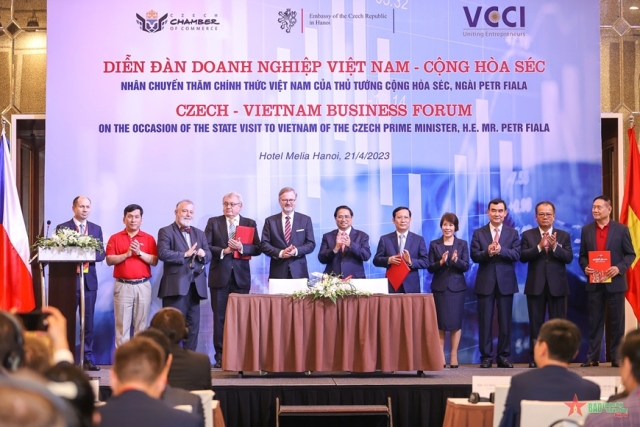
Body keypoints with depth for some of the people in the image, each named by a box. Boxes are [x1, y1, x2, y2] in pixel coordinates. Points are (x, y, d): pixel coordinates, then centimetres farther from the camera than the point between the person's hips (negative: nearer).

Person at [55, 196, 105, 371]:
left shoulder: (96, 229, 12)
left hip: (89, 279, 3)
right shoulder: (62, 228, 2)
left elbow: (101, 254, 5)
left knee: (88, 321, 4)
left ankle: (88, 358, 7)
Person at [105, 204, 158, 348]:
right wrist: (127, 254, -14)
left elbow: (154, 261, 0)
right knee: (122, 325, 0)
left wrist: (139, 253, -13)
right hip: (122, 286, -1)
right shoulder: (115, 238, 6)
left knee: (141, 324, 3)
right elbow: (109, 260, -3)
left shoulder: (149, 238, 7)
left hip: (143, 286, 1)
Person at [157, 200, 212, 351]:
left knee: (193, 325, 9)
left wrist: (203, 254, -11)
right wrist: (185, 254, -18)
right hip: (176, 285, -6)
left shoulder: (199, 233, 19)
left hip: (195, 286, 6)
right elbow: (163, 253, -14)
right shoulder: (166, 231, 1)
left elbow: (208, 255, 11)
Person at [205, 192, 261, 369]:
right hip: (220, 276, 0)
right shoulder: (213, 222, 6)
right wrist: (223, 251, -15)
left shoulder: (250, 223, 7)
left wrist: (242, 248, -17)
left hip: (241, 276, 1)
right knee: (219, 316, 1)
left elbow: (257, 248, 0)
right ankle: (220, 356, 5)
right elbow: (206, 246, -2)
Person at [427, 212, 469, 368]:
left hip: (457, 286, 0)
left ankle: (454, 356, 5)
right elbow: (430, 268, 1)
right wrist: (441, 262, -17)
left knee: (456, 321, 0)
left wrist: (456, 260, -21)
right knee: (440, 322, 0)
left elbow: (466, 266, -2)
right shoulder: (434, 244, 5)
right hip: (439, 287, 0)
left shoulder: (462, 244, 5)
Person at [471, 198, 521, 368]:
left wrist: (500, 250, -24)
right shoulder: (478, 233, 5)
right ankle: (486, 357, 6)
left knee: (505, 321, 4)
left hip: (506, 282, 0)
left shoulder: (513, 233, 6)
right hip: (485, 283, 0)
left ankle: (503, 356, 11)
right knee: (485, 321, 1)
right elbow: (474, 256, -4)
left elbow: (517, 254, -8)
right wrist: (487, 252, -23)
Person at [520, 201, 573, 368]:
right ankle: (535, 357, 7)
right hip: (535, 285, 0)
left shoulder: (564, 235, 7)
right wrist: (539, 246, -20)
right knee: (536, 322, 3)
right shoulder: (528, 235, 6)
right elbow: (523, 257, -7)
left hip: (557, 285, 0)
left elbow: (569, 258, -5)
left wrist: (555, 246, -21)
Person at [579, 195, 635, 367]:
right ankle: (592, 357, 7)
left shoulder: (621, 229, -1)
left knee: (617, 321, 2)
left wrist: (619, 268, -16)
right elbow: (582, 255, 11)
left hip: (615, 282, -2)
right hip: (594, 283, 2)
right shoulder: (586, 230, 7)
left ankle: (616, 357, 9)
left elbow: (630, 254, 0)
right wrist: (585, 267, -10)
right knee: (594, 321, 4)